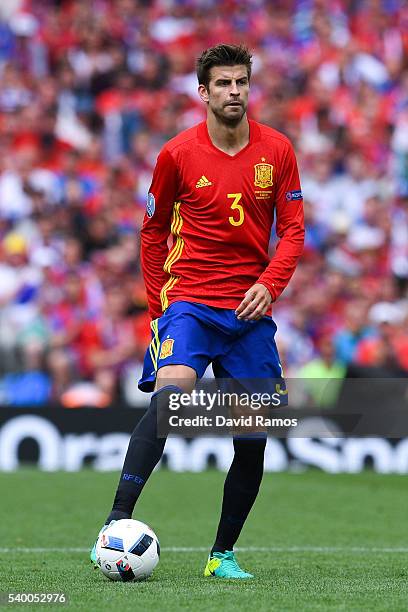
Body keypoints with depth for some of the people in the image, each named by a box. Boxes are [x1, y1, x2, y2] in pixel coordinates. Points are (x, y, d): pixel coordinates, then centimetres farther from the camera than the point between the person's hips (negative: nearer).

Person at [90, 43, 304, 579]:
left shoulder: (278, 151, 3)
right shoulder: (177, 154, -1)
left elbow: (292, 230, 5)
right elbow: (154, 230, 10)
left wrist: (269, 284, -12)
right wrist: (159, 306, 5)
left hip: (251, 309, 3)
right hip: (190, 300, -3)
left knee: (253, 438, 1)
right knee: (170, 392, -29)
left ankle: (223, 554, 16)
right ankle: (117, 522, -34)